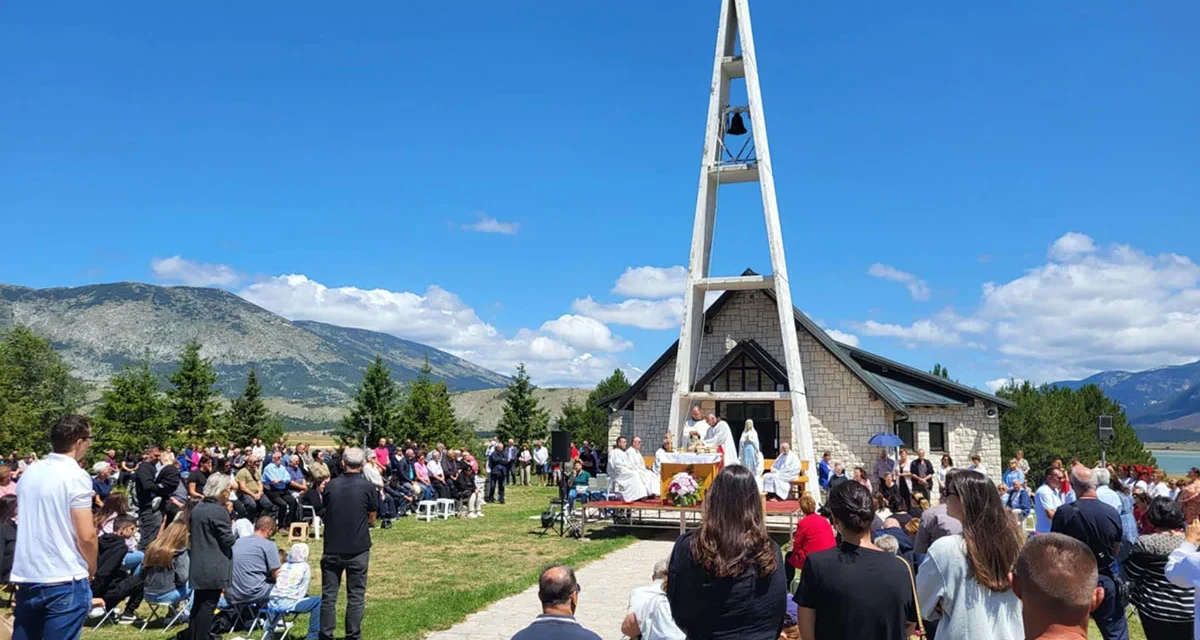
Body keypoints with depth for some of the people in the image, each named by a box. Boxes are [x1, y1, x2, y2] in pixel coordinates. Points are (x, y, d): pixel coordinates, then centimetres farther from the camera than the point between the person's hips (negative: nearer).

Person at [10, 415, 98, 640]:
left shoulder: (29, 472, 8)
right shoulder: (76, 476, -14)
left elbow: (29, 522, 18)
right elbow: (86, 535, -16)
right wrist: (91, 568, 1)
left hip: (26, 576, 7)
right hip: (65, 580, -7)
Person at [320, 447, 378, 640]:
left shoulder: (331, 485, -1)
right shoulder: (368, 487, -8)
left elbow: (324, 513, 11)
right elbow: (372, 518, 2)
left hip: (332, 547, 2)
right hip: (358, 548, -2)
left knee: (328, 594, 10)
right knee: (356, 595, 7)